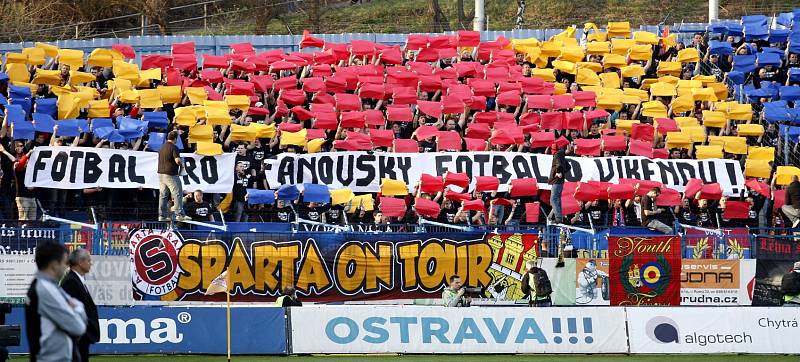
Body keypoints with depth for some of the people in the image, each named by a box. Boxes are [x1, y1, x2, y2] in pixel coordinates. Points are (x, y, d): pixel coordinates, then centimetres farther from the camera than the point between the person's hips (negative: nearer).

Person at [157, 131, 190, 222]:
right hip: (170, 174, -8)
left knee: (163, 195, 9)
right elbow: (177, 160, -21)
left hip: (161, 173, 8)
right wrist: (181, 164, 0)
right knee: (178, 194, -3)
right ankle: (179, 214, -6)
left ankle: (162, 216, 8)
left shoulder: (162, 147, 13)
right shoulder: (173, 147, -12)